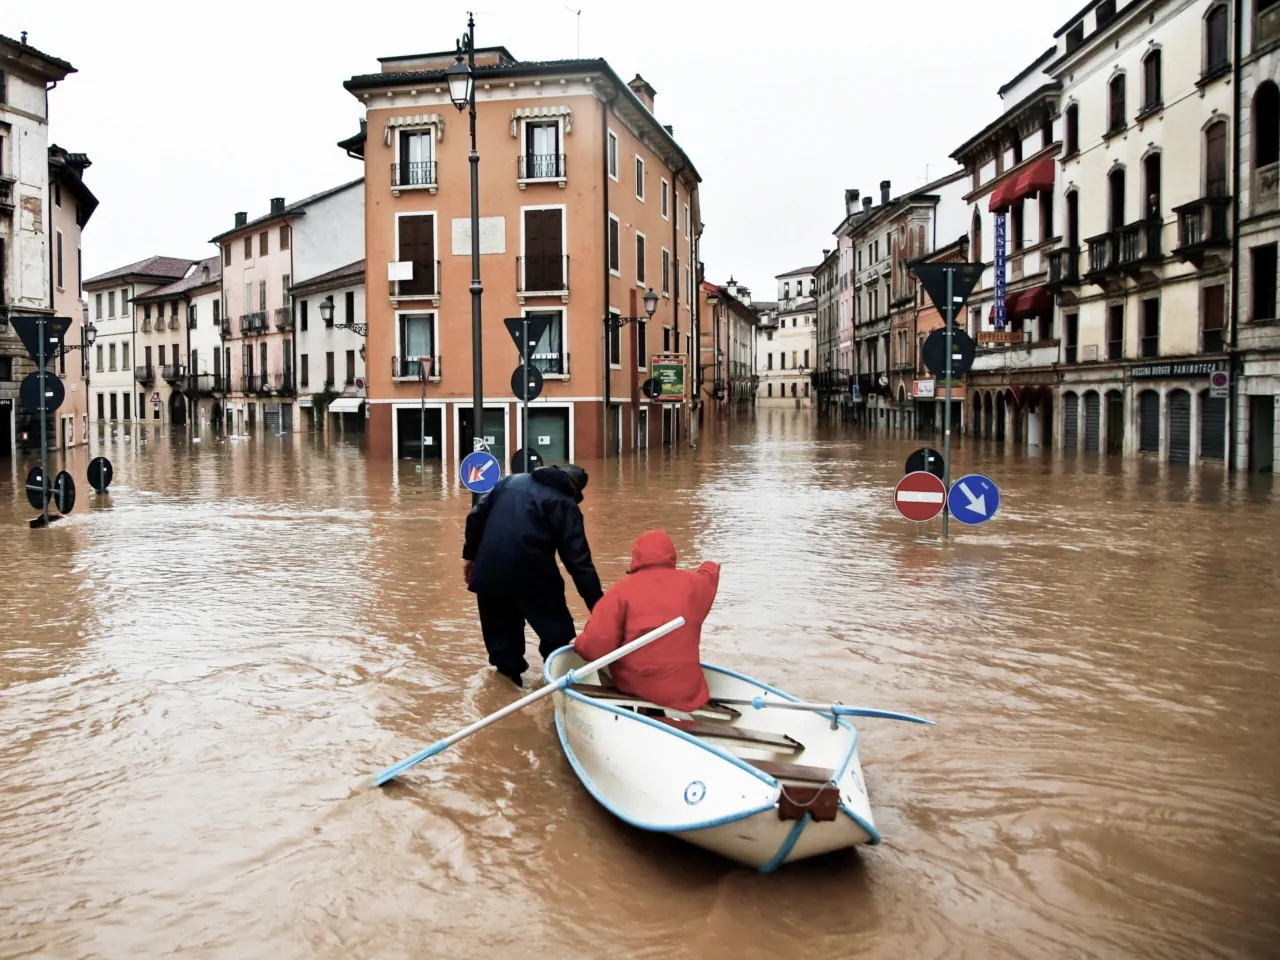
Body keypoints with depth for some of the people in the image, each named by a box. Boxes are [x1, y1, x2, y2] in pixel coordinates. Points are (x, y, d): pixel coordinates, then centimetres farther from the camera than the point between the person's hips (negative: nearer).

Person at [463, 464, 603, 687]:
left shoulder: (511, 481, 16)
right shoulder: (565, 506, 1)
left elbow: (476, 516, 14)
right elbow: (579, 562, -6)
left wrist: (469, 554, 23)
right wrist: (598, 607, -6)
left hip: (489, 570, 5)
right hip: (533, 574, -4)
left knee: (501, 625, 23)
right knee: (556, 632, 13)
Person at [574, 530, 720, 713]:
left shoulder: (622, 589, -11)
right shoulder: (693, 584, 0)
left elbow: (595, 648, -17)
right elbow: (710, 573, 26)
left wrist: (579, 643, 5)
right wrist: (710, 567, 49)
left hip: (633, 691, -2)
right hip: (686, 695, 2)